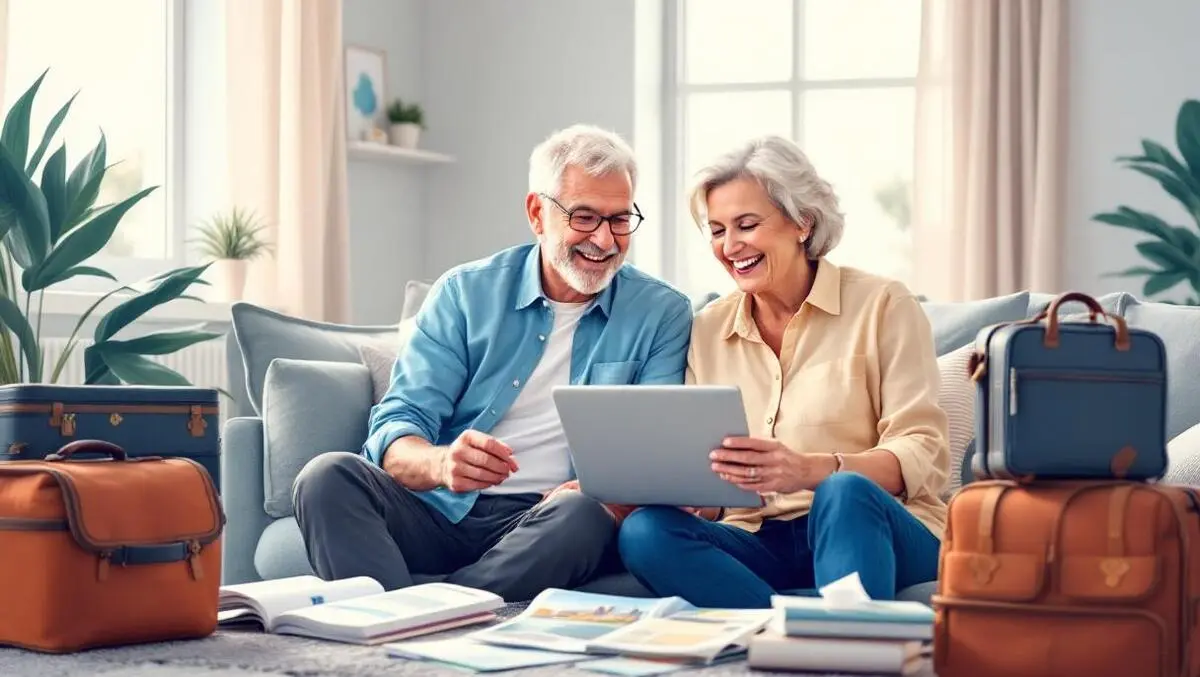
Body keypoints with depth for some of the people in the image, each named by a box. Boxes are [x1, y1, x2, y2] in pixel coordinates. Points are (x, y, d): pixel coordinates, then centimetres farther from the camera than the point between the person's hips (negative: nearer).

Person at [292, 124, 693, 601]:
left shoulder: (661, 315, 8)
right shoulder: (465, 293, 9)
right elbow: (395, 428, 0)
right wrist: (440, 463, -26)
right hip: (440, 510, 2)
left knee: (585, 515, -36)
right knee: (329, 476, -26)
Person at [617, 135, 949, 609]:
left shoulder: (882, 306, 2)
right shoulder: (708, 330, 15)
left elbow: (924, 454, -7)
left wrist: (810, 470, -26)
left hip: (877, 533, -4)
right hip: (758, 544, 4)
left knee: (845, 493, -37)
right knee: (644, 531, -26)